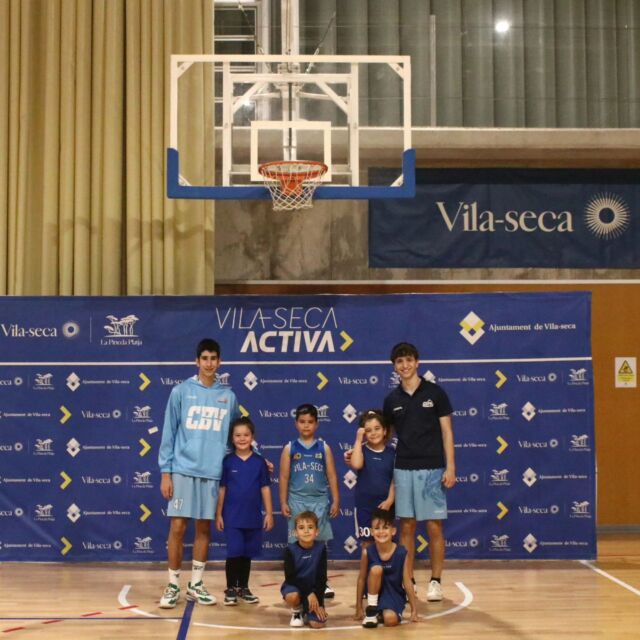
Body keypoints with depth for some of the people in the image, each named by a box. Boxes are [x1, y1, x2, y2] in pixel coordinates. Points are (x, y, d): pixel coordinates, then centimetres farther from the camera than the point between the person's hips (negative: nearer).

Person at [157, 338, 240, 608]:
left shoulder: (228, 396, 8)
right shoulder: (181, 391, 0)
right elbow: (169, 433, 0)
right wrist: (165, 472, -4)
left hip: (212, 472, 3)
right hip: (183, 469, -3)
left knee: (204, 528, 9)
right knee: (178, 527, -2)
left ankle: (196, 584, 20)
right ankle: (173, 585, 10)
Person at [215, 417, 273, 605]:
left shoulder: (259, 462, 1)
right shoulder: (227, 461, -3)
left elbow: (265, 488, 4)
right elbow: (222, 489, 1)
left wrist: (269, 513, 2)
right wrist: (218, 514, 0)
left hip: (253, 517, 2)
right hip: (232, 516, -2)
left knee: (247, 554, 11)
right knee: (234, 553, -4)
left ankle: (243, 588, 24)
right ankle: (231, 589, 10)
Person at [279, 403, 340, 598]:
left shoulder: (324, 448, 5)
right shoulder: (290, 448, 3)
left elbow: (332, 476, 5)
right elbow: (284, 477, 3)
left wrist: (336, 500, 1)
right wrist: (283, 503, -1)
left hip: (320, 500, 1)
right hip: (297, 500, -1)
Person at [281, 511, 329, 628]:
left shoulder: (321, 548, -11)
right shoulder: (290, 550, -15)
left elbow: (322, 577, -8)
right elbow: (290, 577, -17)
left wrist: (319, 602, -15)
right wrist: (308, 593, -25)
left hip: (314, 589, 1)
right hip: (295, 586, -1)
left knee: (317, 624, -18)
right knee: (292, 596, -37)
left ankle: (307, 609, 18)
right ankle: (297, 611, 0)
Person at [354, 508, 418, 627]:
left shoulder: (402, 553, -15)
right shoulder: (368, 552, -14)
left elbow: (407, 583, -8)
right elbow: (361, 579, -4)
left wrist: (414, 611, -5)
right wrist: (359, 608, -1)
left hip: (394, 595, -1)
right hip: (375, 592, 1)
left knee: (390, 619, -30)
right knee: (376, 569, -29)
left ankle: (382, 612, 7)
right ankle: (371, 610, -13)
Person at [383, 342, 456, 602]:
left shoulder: (435, 393, 0)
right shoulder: (392, 400, 8)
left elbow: (446, 431, -1)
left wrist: (450, 466, -9)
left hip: (432, 468, -3)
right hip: (403, 469, 3)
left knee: (434, 527, 0)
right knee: (406, 526, 6)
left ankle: (435, 581, 10)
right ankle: (407, 581, 13)